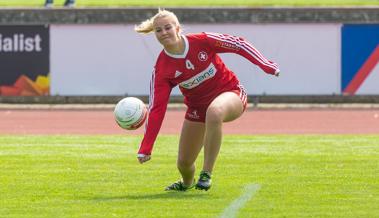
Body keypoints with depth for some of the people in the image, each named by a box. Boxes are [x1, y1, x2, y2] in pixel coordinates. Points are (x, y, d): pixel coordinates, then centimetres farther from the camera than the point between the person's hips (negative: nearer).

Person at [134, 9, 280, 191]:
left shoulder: (202, 41, -20)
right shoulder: (162, 69, -15)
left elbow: (238, 44, -9)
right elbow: (156, 108, -16)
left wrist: (266, 65, -17)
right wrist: (145, 149, -21)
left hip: (229, 93, -3)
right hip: (198, 106, 4)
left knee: (214, 112, -42)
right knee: (184, 163, 4)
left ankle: (206, 174, -31)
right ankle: (187, 183, 46)